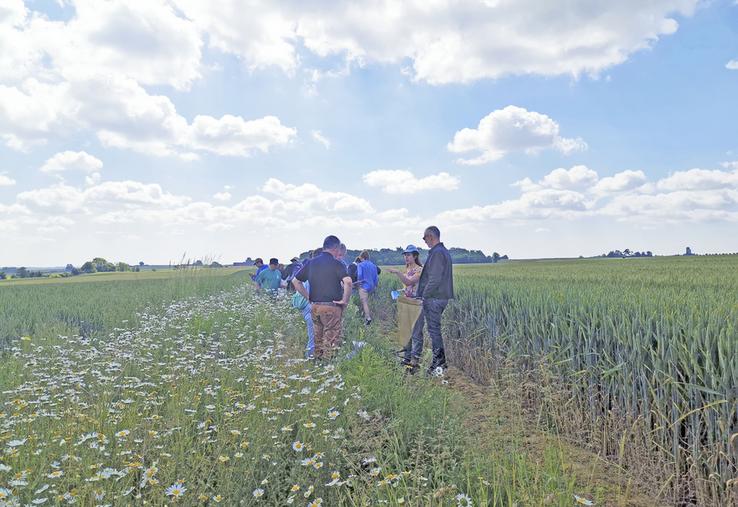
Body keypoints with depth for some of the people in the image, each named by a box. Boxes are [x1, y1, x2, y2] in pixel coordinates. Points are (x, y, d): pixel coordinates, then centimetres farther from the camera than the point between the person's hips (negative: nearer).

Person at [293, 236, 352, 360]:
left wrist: (308, 297, 13)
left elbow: (295, 281, 13)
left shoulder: (311, 263, 9)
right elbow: (348, 281, -25)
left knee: (318, 340, 17)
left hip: (315, 306, 6)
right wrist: (345, 300, -13)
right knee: (331, 342, 2)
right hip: (331, 307, -6)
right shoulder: (336, 264, -9)